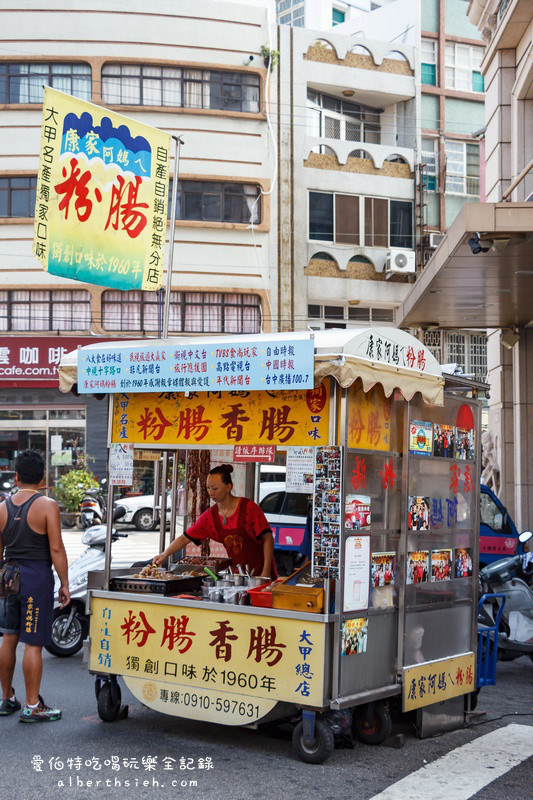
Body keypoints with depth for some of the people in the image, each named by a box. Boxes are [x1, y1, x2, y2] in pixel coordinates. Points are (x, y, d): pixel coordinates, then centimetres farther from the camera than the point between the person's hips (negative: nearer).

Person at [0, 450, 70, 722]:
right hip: (37, 577, -5)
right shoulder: (47, 506, -9)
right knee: (33, 643, -1)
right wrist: (64, 584, -6)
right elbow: (56, 549, -13)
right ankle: (32, 707, 4)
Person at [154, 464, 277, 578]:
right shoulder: (210, 516, 1)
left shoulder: (248, 508, -13)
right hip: (237, 572, 4)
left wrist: (266, 572, -18)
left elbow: (268, 539, -12)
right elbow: (184, 538, 5)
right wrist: (165, 554, -10)